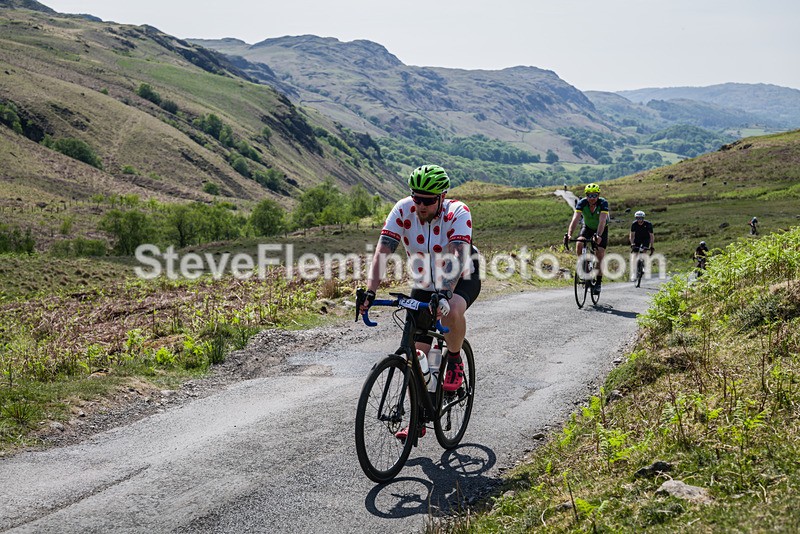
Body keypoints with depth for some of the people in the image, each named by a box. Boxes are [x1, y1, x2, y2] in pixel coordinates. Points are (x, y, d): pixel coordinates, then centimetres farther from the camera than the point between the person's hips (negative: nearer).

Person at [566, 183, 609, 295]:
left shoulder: (603, 203, -31)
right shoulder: (582, 203, -26)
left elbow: (602, 221, -42)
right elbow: (575, 219, -37)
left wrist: (598, 236, -59)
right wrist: (569, 234, -52)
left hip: (601, 229, -2)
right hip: (587, 227, 2)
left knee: (599, 256, -10)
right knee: (579, 245, -27)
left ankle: (598, 283, 1)